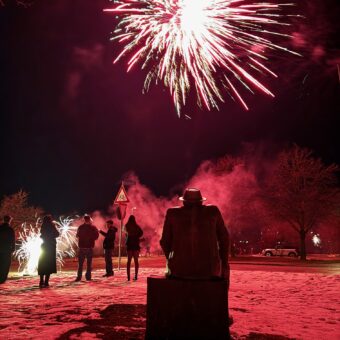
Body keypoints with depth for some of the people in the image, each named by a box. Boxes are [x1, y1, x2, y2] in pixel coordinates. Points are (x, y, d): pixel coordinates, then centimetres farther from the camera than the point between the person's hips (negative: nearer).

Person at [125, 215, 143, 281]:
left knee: (129, 261, 7)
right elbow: (141, 233, -11)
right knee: (136, 260, 5)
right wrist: (136, 237, 1)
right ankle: (136, 276, -1)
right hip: (136, 244, 0)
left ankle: (128, 276, 0)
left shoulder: (127, 226, -1)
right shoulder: (136, 226, 0)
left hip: (129, 244, 0)